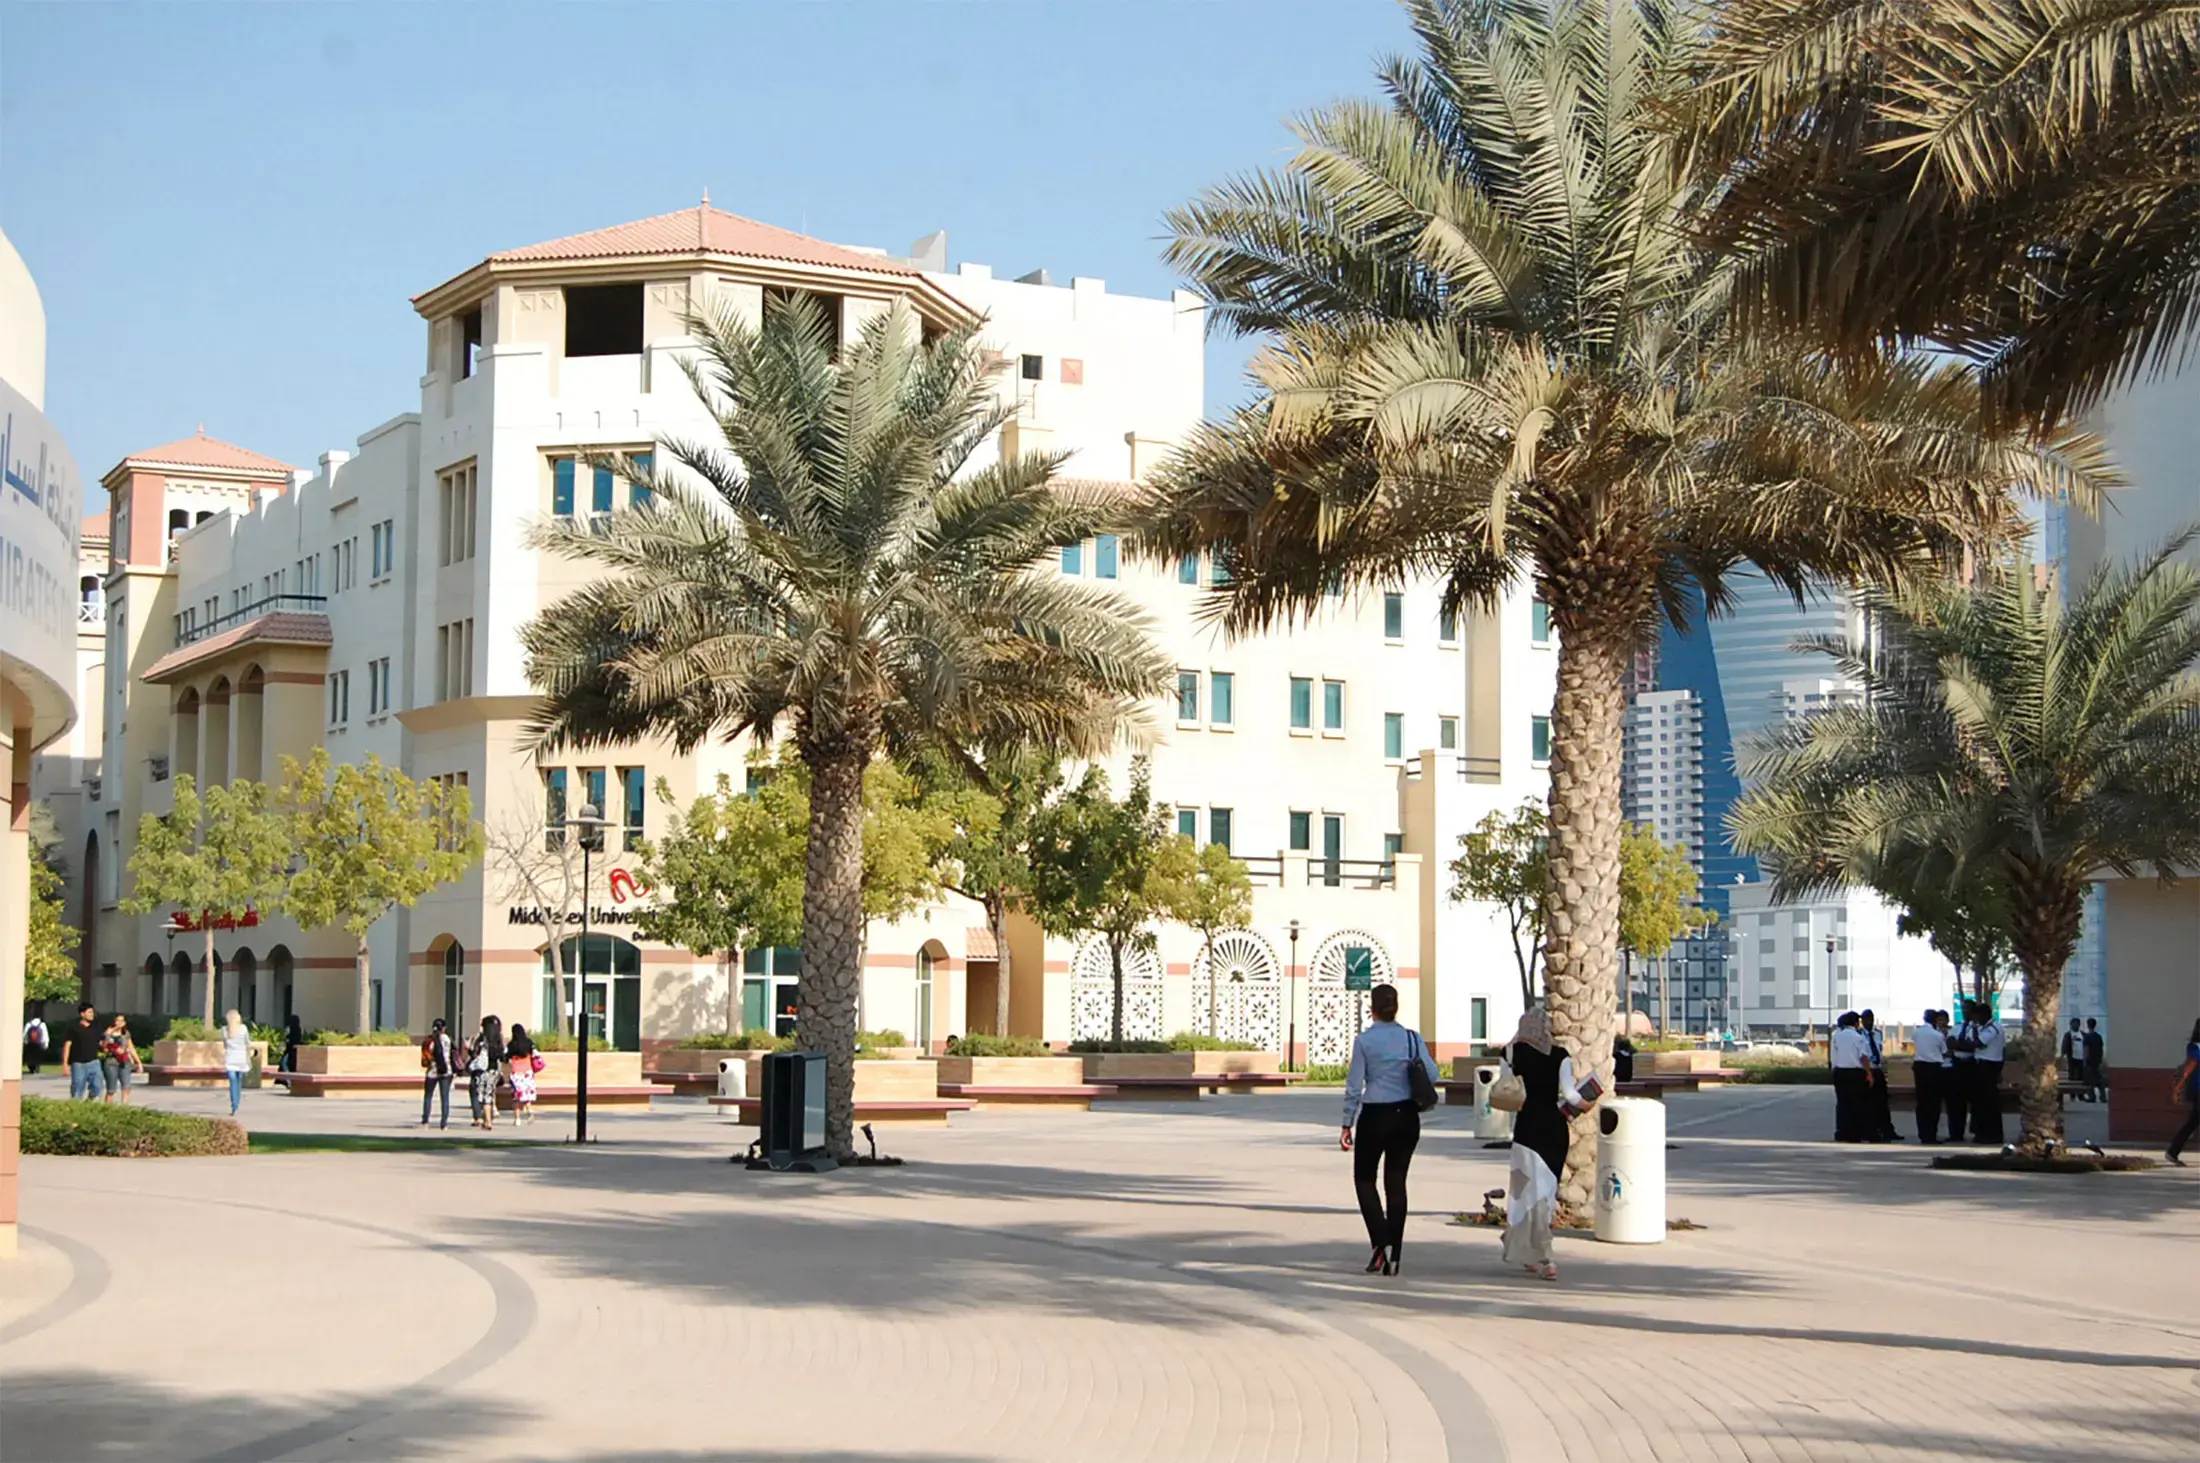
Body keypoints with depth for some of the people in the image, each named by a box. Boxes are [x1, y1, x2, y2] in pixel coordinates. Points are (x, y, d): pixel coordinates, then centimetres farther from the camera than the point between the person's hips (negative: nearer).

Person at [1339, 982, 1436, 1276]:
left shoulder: (1364, 1040, -7)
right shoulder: (1412, 1038, 0)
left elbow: (1354, 1086, -7)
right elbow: (1432, 1074, -4)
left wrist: (1346, 1125, -2)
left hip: (1374, 1116, -3)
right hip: (1406, 1116, 3)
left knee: (1364, 1178, 12)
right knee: (1396, 1181, 11)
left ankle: (1380, 1243, -8)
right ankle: (1393, 1256, 9)